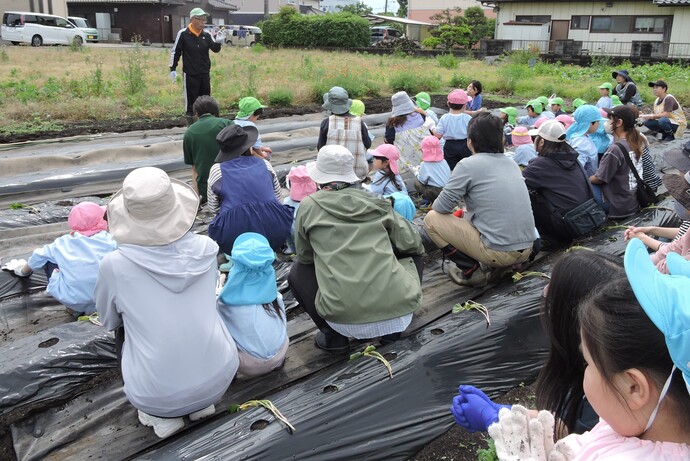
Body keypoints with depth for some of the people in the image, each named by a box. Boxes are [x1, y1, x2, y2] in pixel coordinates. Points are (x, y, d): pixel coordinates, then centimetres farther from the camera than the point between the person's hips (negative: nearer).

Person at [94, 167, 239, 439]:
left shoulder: (114, 265, -16)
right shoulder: (206, 248, -9)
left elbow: (109, 321, 5)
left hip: (158, 395, -2)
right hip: (220, 379, 3)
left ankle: (162, 415, 16)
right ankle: (202, 403, 20)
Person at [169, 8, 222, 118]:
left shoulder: (206, 35, 4)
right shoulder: (183, 34, -6)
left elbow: (215, 49, 0)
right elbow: (175, 51, -2)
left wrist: (219, 42, -21)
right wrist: (173, 69, -3)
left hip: (205, 73, 4)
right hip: (190, 74, -4)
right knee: (191, 100, 2)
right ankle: (191, 121, 10)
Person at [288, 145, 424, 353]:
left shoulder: (309, 206, 4)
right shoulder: (376, 202, 8)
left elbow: (305, 256, 15)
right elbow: (413, 244, 11)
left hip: (344, 319, -1)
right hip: (400, 314, 1)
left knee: (297, 272, 24)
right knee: (414, 255, 29)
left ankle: (333, 335, 14)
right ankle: (392, 329, 22)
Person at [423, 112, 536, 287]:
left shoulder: (468, 165, -10)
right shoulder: (511, 163, 12)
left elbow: (441, 207, -6)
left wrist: (436, 204, 16)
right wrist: (467, 211, 29)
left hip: (499, 252, -7)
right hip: (526, 250, 7)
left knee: (432, 219, 4)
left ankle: (471, 270, 1)